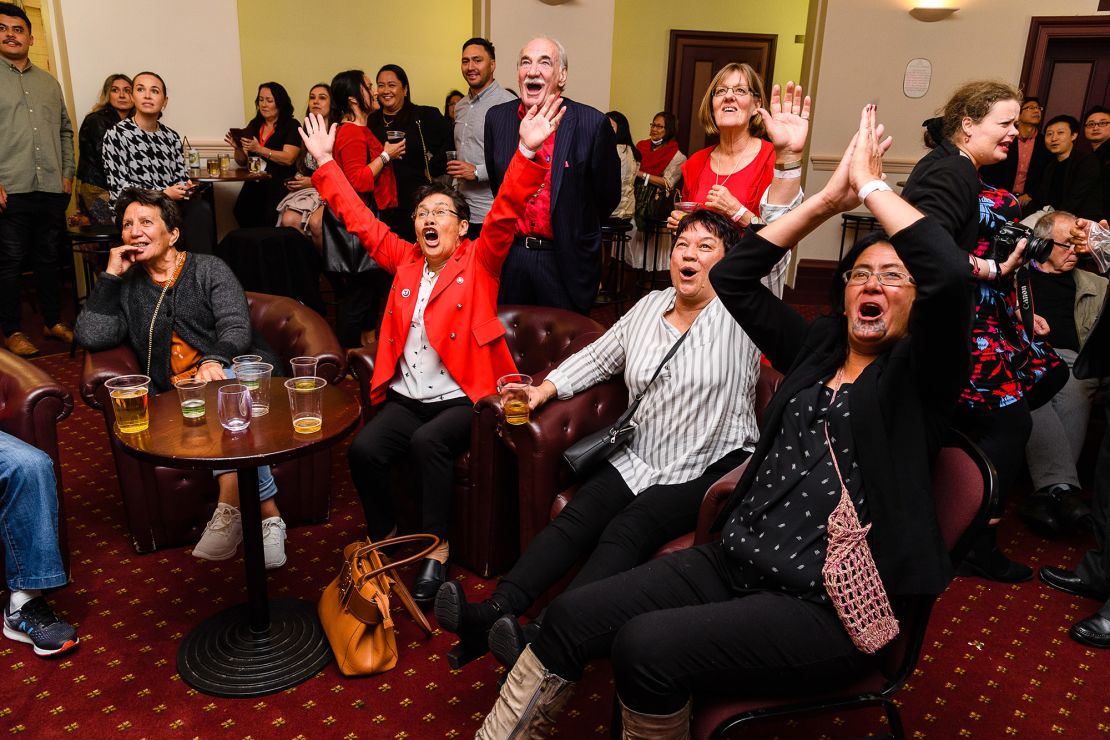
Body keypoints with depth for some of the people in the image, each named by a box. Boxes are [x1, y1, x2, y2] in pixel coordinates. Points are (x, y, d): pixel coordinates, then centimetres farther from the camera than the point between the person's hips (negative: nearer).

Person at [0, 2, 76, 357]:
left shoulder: (49, 82, 17)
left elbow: (65, 130, 21)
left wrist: (68, 174, 10)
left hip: (52, 190, 4)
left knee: (49, 258, 12)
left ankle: (53, 322, 23)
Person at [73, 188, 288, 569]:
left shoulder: (208, 268, 12)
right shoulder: (126, 288, 21)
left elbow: (236, 326, -4)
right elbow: (90, 336, 3)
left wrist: (214, 360, -26)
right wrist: (110, 275, 2)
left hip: (237, 371, -1)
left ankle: (231, 509, -33)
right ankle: (267, 514, -37)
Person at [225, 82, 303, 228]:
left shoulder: (291, 125, 3)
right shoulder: (254, 125, 19)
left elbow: (288, 158, -12)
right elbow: (242, 162, 21)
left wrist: (259, 149, -18)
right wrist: (238, 148, 0)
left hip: (279, 184, -4)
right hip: (254, 184, 5)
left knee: (269, 216, -31)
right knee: (242, 212, -24)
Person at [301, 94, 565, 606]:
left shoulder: (478, 262, 3)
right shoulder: (405, 261, 14)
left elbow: (505, 215, -11)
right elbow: (360, 220, 18)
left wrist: (528, 153, -24)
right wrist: (325, 164, 15)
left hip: (462, 397, -4)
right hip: (406, 397, 4)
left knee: (429, 441, -32)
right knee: (363, 449, -21)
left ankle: (436, 551, -16)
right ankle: (383, 538, 1)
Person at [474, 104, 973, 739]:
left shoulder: (916, 375, -1)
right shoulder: (815, 350, 15)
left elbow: (951, 274, -21)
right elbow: (732, 277, 10)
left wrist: (872, 186, -9)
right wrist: (830, 199, 6)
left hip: (825, 608, -5)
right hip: (734, 561, 6)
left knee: (646, 646, -29)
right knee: (572, 616, -10)